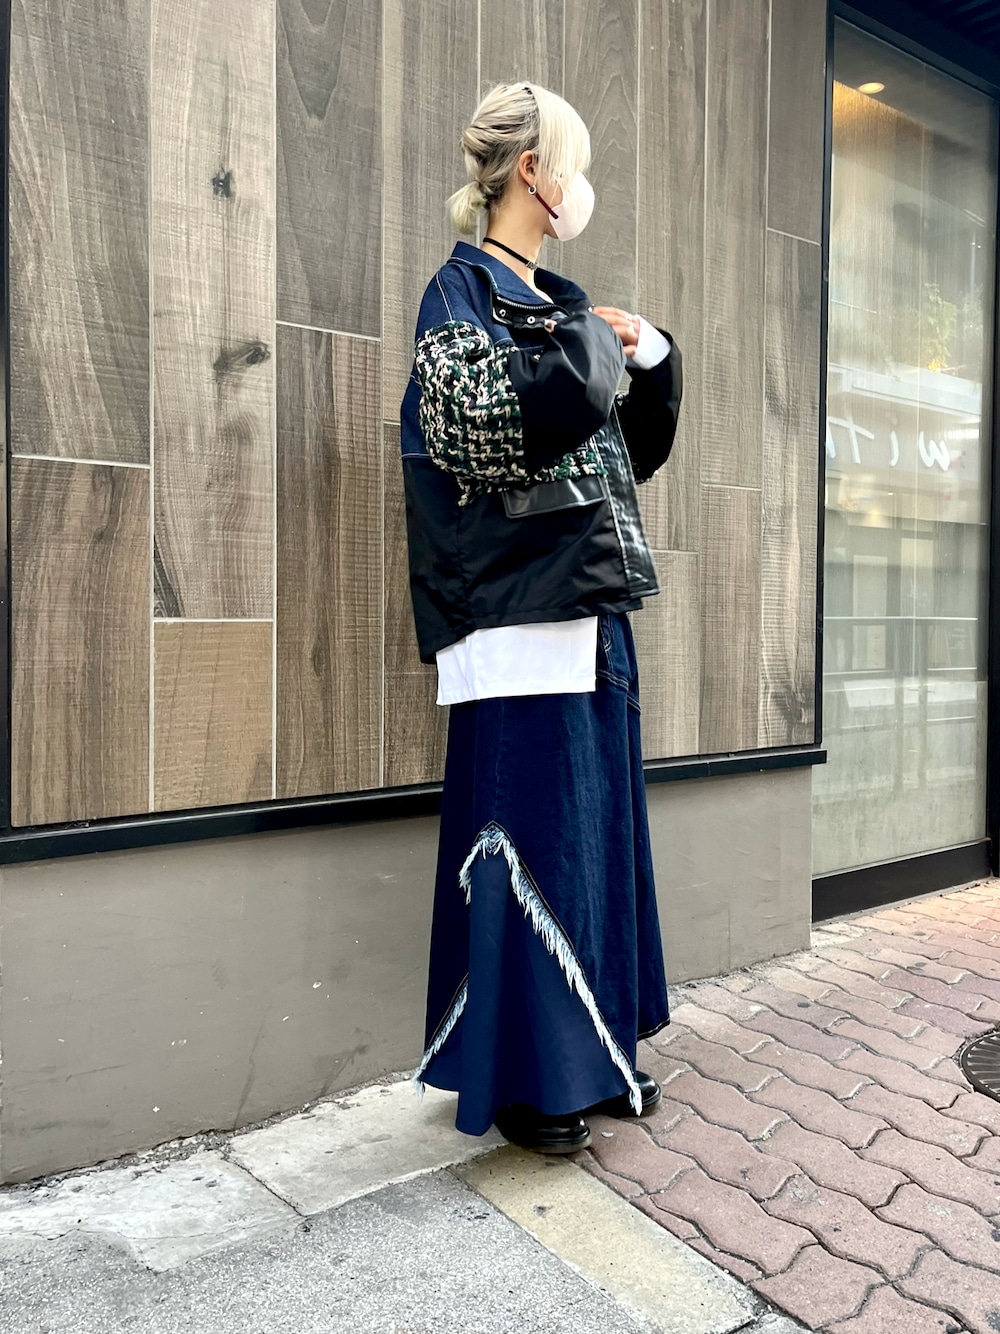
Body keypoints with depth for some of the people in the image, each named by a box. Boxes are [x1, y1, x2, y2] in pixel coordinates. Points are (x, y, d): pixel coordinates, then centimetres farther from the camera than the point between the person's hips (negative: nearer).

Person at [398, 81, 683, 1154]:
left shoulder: (558, 307, 19)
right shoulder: (460, 293, -3)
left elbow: (631, 453, 21)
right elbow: (485, 434, -21)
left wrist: (653, 360, 7)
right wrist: (589, 349, -11)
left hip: (590, 614, 9)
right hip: (516, 622, -8)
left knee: (600, 832, 13)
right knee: (529, 842, -3)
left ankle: (590, 1051, 28)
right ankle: (522, 1078, 14)